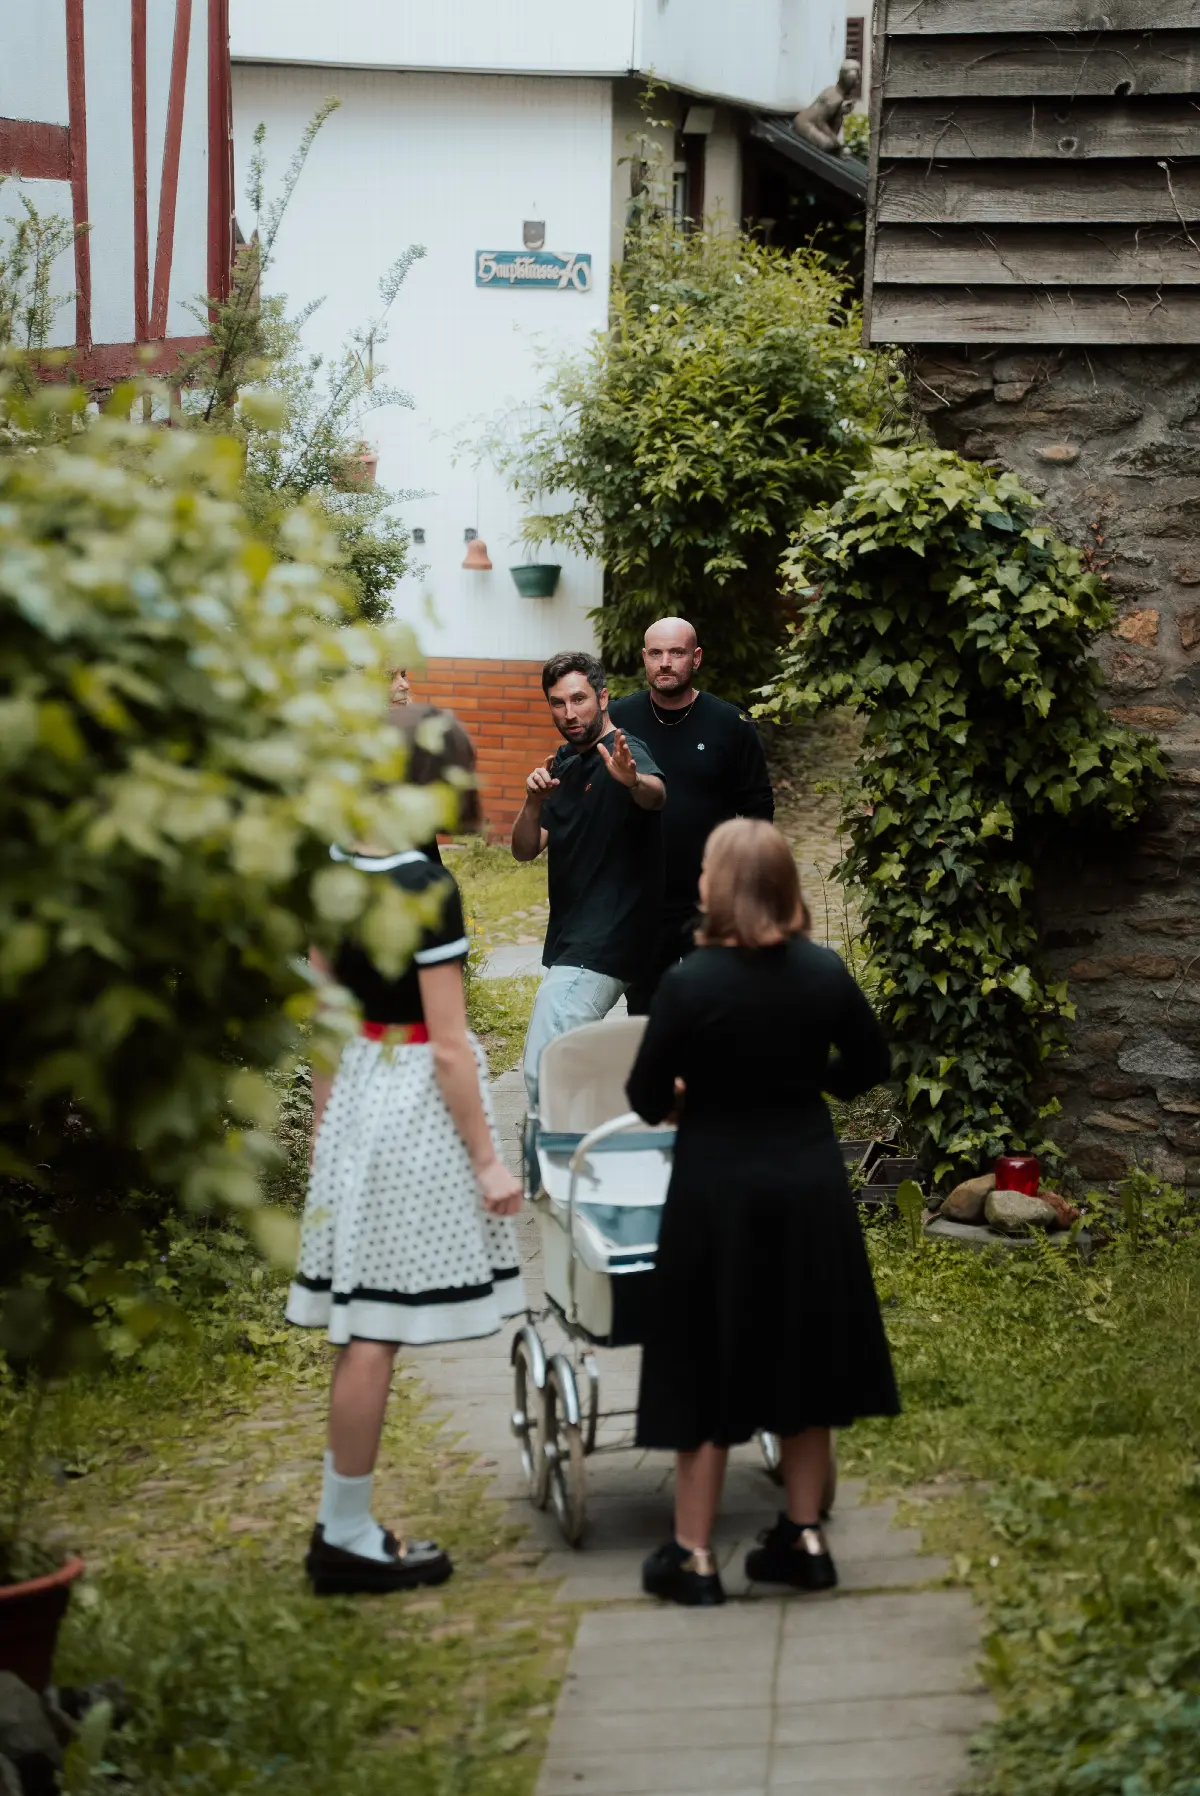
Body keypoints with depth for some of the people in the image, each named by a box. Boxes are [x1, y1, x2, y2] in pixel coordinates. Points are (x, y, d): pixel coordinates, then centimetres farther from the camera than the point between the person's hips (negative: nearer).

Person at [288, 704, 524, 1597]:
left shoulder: (332, 870, 4)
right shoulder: (425, 886, -18)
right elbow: (448, 1045, -16)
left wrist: (326, 1116, 21)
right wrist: (487, 1160, -10)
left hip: (356, 1088, 8)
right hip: (417, 1100, -8)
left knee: (365, 1327, 13)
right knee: (377, 1327, -1)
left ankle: (344, 1526, 19)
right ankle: (346, 1536, 7)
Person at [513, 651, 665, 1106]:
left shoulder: (622, 753, -13)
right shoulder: (563, 763, 12)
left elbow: (655, 795, -37)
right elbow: (525, 850, 5)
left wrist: (633, 780, -60)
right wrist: (534, 800, -15)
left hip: (603, 945, -10)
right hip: (570, 940, 10)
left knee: (542, 1073, -18)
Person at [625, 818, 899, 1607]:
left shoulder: (690, 982, -18)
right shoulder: (825, 970, -6)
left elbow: (646, 1097, -10)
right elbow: (871, 1063, 6)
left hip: (720, 1189, -3)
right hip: (808, 1183, 4)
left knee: (708, 1368, 7)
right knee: (803, 1358, 15)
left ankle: (694, 1556, 12)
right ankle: (805, 1539, 21)